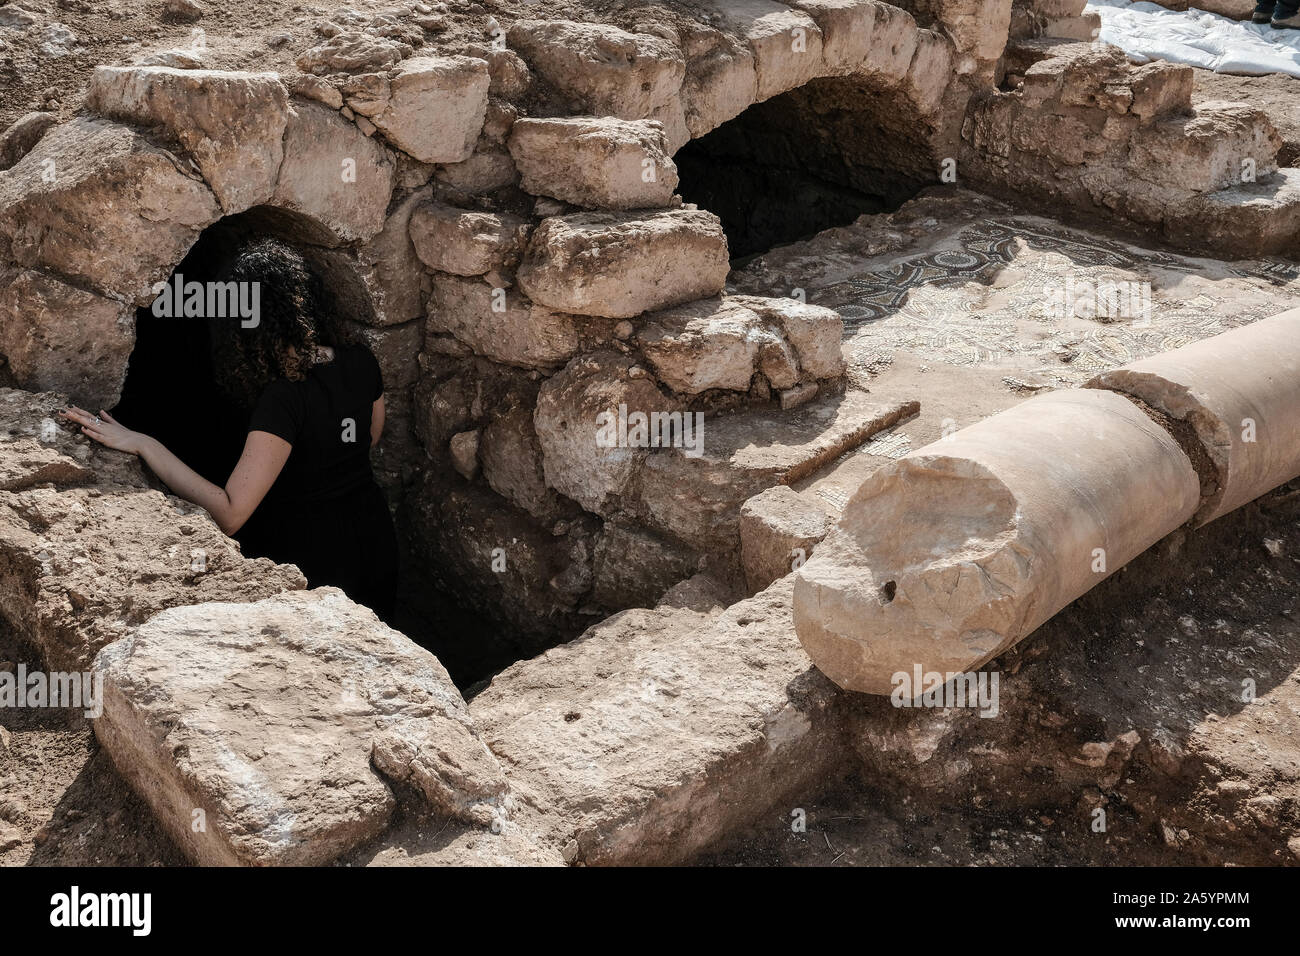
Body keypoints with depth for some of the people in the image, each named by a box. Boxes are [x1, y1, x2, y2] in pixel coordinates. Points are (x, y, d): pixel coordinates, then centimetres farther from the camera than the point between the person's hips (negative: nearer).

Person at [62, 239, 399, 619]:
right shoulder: (360, 362, -10)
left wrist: (142, 444, -30)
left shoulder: (284, 399, -31)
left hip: (310, 556, -6)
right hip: (373, 534, 7)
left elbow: (229, 514, -32)